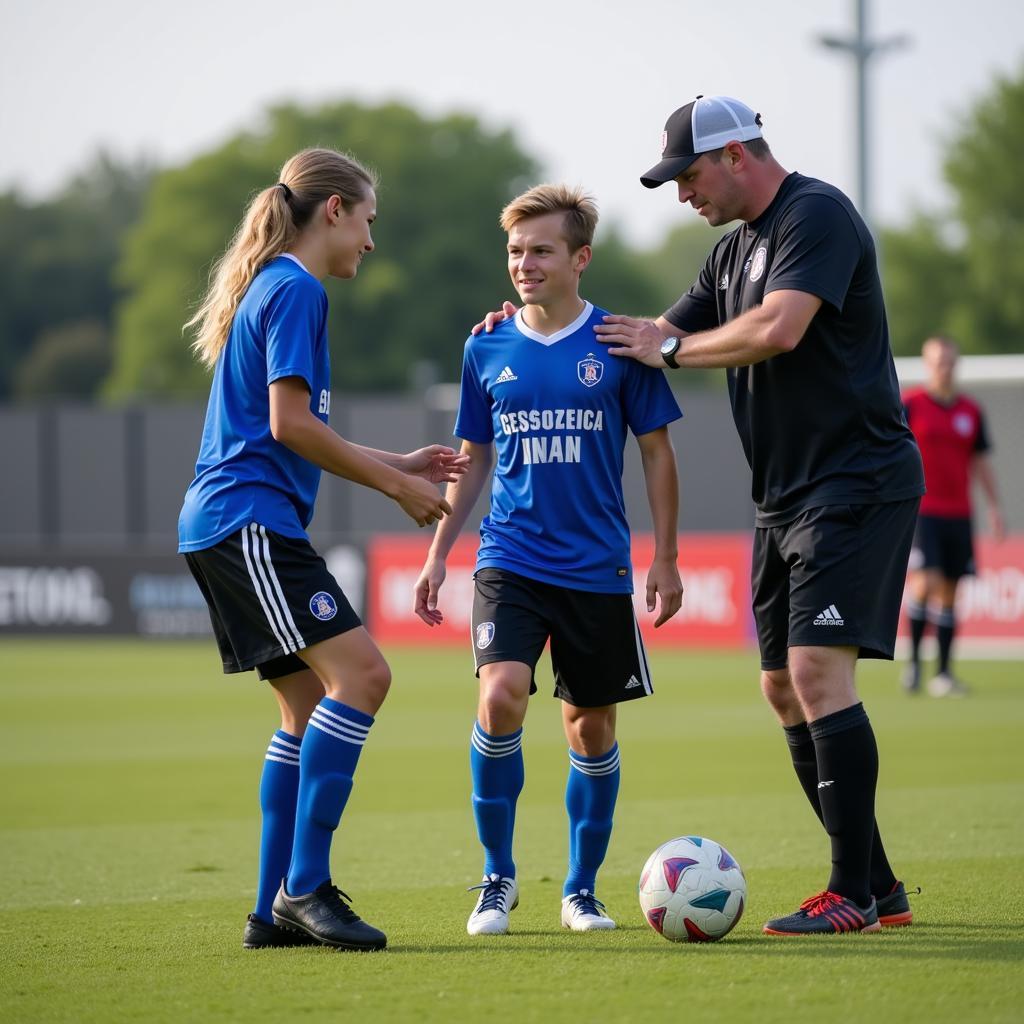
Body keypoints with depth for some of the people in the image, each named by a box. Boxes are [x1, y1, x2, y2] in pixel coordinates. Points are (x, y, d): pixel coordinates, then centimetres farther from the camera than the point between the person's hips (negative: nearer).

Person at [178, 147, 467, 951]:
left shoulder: (272, 288, 23)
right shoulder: (295, 289, -8)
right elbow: (290, 424, -15)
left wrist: (398, 464, 25)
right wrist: (395, 485, -7)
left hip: (226, 524, 11)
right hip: (249, 519, -11)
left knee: (313, 704, 10)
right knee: (360, 673, -17)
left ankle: (276, 909, 8)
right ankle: (305, 886, -17)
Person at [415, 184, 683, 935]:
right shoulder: (488, 350, 4)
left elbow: (657, 452, 4)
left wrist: (665, 560, 1)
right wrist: (438, 554, 10)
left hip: (598, 568, 0)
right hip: (510, 559, 1)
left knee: (591, 724, 6)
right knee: (502, 696, -20)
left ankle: (582, 889, 23)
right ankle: (498, 877, -5)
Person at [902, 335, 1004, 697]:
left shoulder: (971, 412, 11)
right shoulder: (910, 406, -2)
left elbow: (980, 463, 17)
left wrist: (994, 506, 12)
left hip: (958, 514, 4)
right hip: (920, 513, -4)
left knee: (949, 593, 5)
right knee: (925, 581, -19)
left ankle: (943, 674, 9)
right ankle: (913, 661, -4)